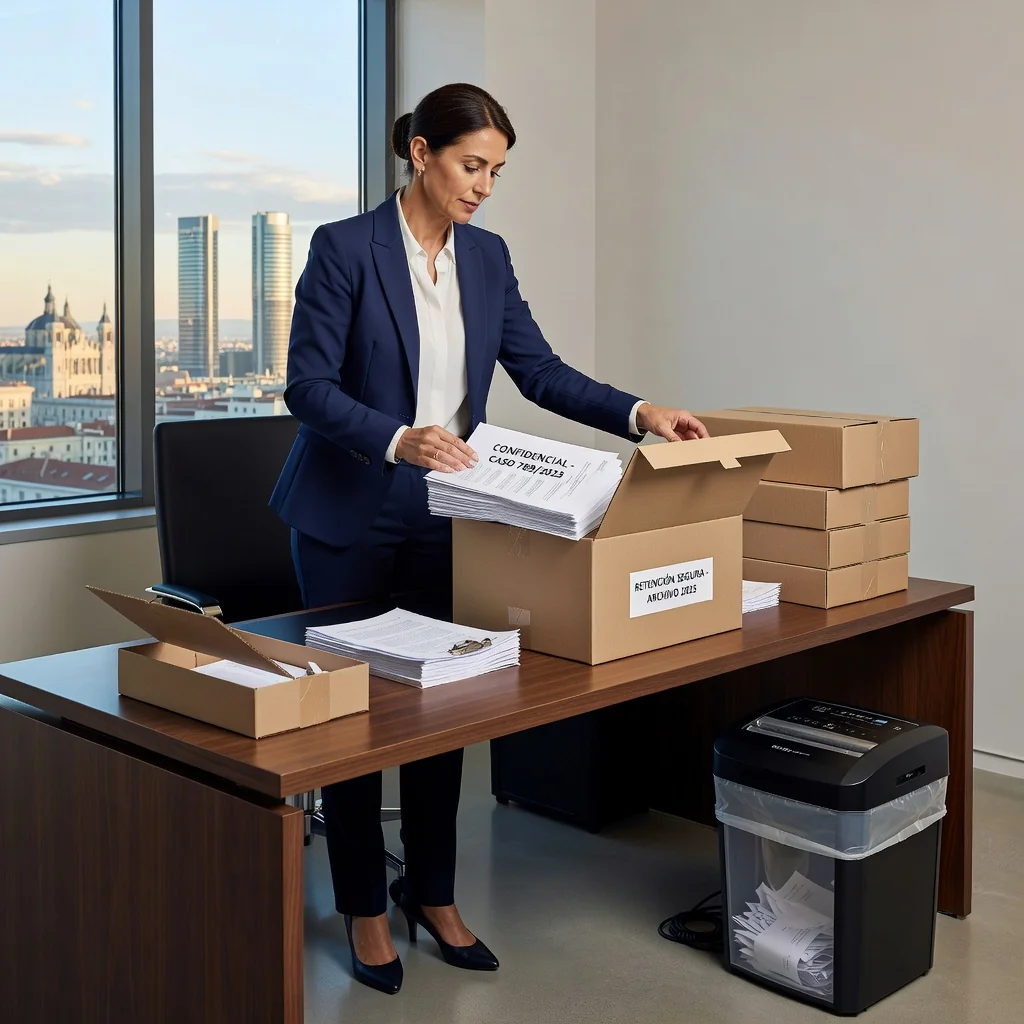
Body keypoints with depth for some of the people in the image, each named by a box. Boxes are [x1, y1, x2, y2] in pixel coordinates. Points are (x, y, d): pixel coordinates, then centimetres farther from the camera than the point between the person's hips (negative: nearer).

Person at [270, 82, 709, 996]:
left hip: (447, 517, 5)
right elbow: (308, 386, -17)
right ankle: (365, 909, 20)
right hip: (349, 516, -5)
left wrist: (640, 413, -9)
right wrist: (397, 439, -32)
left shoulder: (488, 256, 5)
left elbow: (541, 370, 4)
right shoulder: (344, 247, -13)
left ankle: (434, 895, 26)